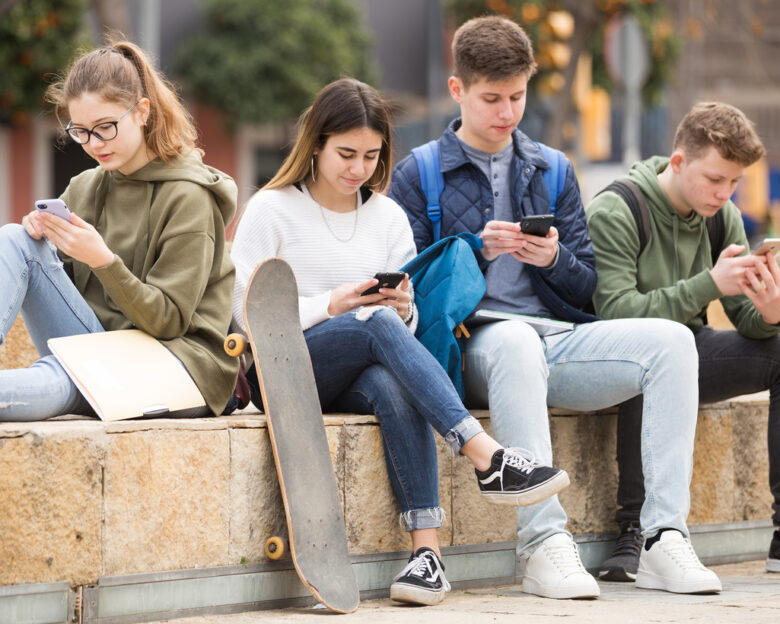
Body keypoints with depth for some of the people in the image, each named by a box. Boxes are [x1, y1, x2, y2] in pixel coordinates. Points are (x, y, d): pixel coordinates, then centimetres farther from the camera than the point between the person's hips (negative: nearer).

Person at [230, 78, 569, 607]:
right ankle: (487, 458, -43)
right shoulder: (272, 210, 2)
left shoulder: (388, 217, 15)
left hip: (358, 376, 3)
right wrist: (332, 306, -18)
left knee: (393, 388, -35)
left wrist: (404, 308, -11)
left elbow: (406, 327, 14)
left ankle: (427, 549, -44)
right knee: (377, 324, -34)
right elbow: (248, 314, -6)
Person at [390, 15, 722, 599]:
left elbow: (585, 290, 17)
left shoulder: (552, 172, 20)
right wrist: (477, 251, -14)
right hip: (470, 347, -4)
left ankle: (664, 538, -27)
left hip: (553, 342, 5)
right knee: (516, 341, -40)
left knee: (670, 340, -20)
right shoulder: (418, 176, 8)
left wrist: (554, 260, -5)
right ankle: (543, 542, -43)